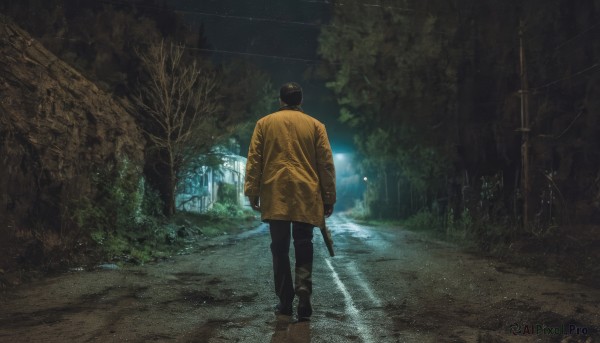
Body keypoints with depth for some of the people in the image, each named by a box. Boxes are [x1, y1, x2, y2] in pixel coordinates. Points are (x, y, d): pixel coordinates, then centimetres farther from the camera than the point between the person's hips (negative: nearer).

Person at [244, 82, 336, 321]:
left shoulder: (264, 123, 9)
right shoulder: (315, 125, 8)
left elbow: (254, 160, 4)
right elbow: (326, 163, 6)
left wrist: (252, 191, 6)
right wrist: (329, 198, 9)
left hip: (275, 195, 0)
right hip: (306, 196, 0)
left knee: (279, 248, 7)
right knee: (303, 247, 9)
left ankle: (285, 302, 10)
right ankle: (303, 288, -11)